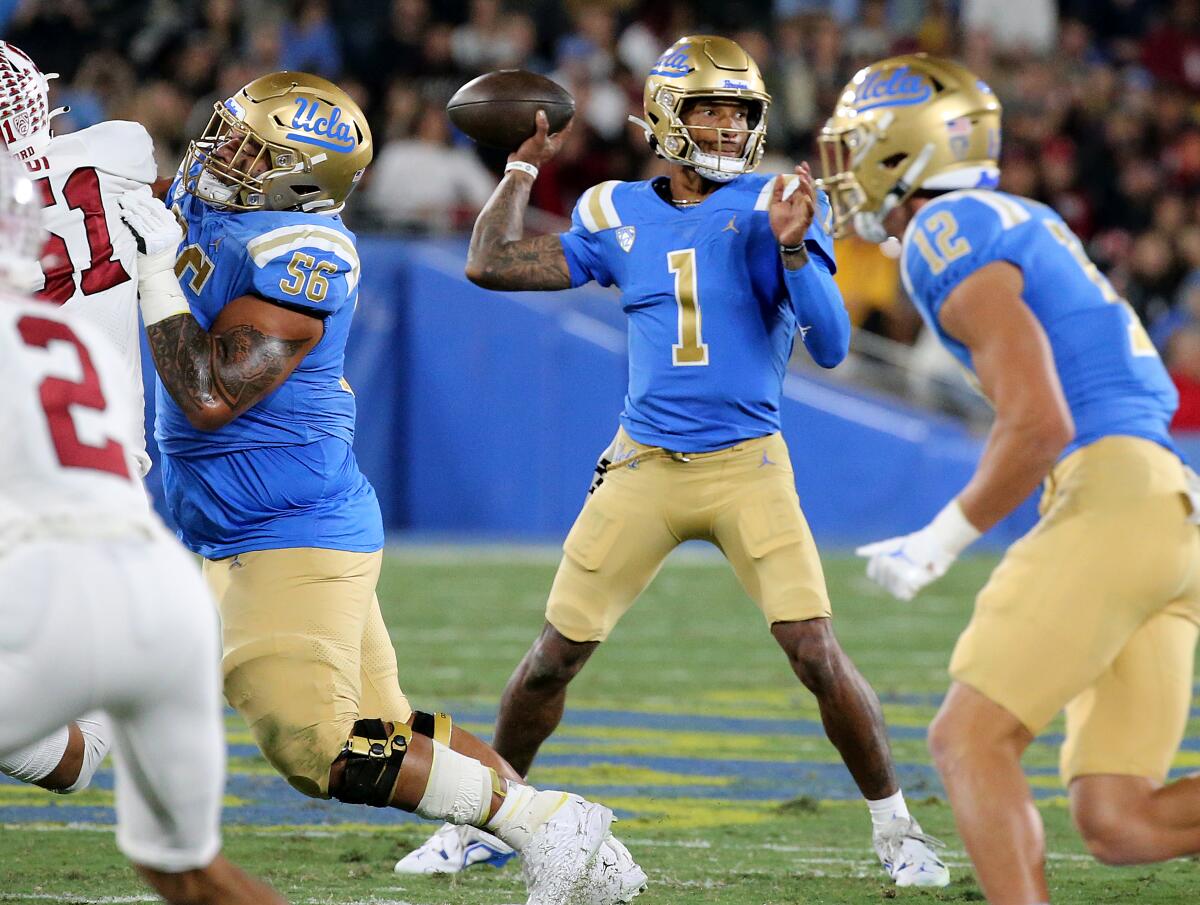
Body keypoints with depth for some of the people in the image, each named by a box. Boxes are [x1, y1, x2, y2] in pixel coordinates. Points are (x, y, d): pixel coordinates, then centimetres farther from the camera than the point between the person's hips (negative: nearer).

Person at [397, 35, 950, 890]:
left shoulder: (772, 209, -3)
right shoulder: (621, 216, 5)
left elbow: (831, 345, -11)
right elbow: (490, 266, 8)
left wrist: (791, 250, -23)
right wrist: (524, 166, 12)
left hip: (748, 466, -2)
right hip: (643, 466, 2)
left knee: (819, 655, -11)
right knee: (556, 652, 5)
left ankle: (896, 829, 6)